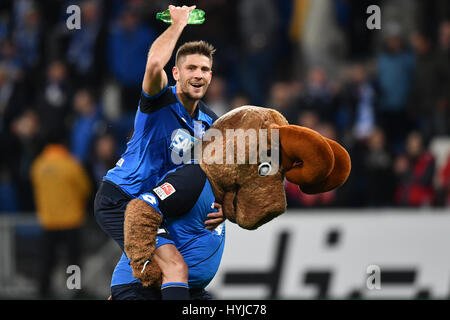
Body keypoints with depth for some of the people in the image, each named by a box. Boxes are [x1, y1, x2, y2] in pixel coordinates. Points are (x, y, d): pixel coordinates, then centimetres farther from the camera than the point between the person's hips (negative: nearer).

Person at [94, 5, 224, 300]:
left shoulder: (211, 123, 7)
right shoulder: (161, 101, -14)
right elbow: (154, 64, -37)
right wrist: (178, 23, -21)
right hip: (118, 200, -9)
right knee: (175, 266, -26)